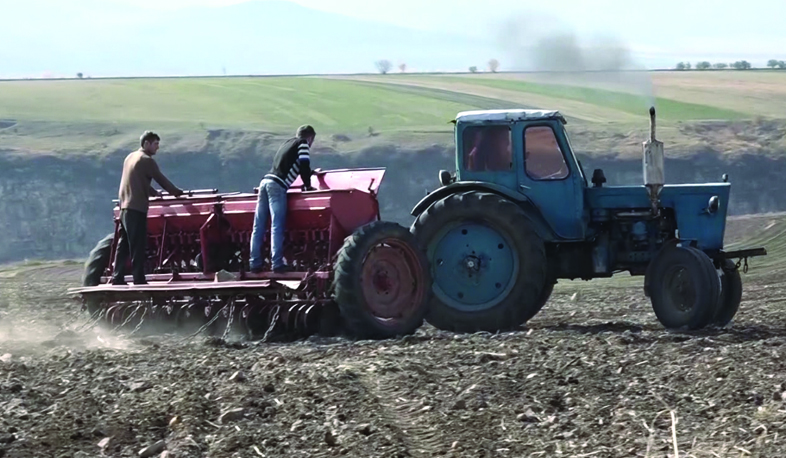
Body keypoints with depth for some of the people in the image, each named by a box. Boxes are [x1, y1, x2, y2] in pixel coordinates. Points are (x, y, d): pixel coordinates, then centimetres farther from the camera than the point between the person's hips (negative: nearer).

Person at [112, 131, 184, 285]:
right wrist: (177, 192, 8)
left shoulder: (130, 157, 18)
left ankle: (117, 277, 5)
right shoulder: (146, 160, -8)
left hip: (124, 207, 8)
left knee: (123, 244, 8)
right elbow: (161, 179, -3)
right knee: (138, 246, -6)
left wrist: (153, 192, 29)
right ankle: (139, 279, -6)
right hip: (137, 208, -8)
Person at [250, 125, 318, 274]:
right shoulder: (303, 144, 6)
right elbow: (304, 165, -6)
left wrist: (312, 172, 54)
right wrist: (307, 185, 8)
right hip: (277, 186, -7)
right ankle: (277, 264, -18)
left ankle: (255, 264, 5)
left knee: (258, 226, 5)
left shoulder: (287, 144, 28)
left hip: (265, 181, 8)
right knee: (277, 227, -12)